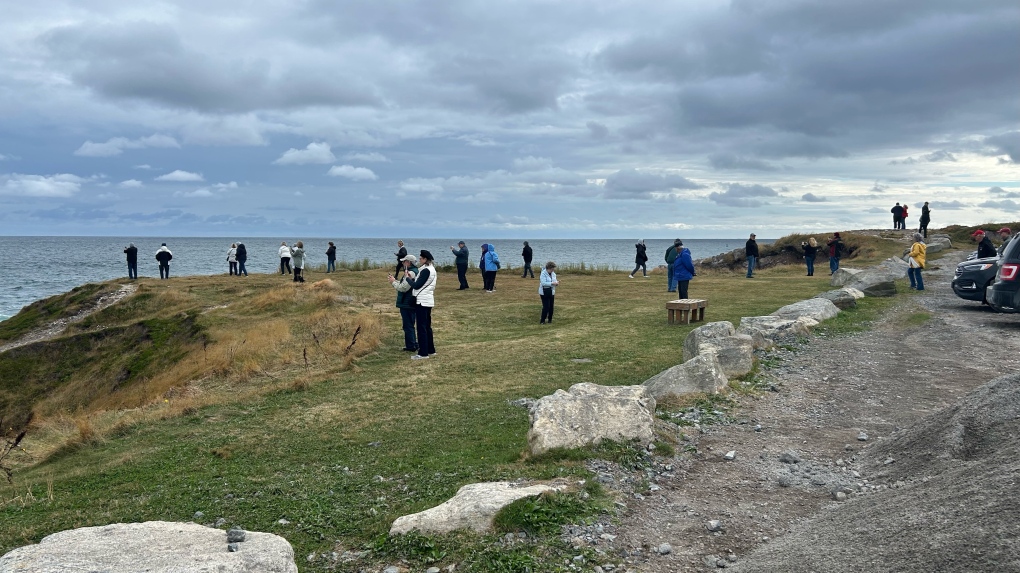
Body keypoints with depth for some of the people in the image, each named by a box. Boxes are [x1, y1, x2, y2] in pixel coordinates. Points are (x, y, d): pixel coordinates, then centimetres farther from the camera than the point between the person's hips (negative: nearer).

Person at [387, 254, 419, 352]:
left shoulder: (410, 273, -19)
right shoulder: (415, 272, 15)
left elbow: (403, 288, -22)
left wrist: (393, 282, -8)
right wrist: (395, 280, 11)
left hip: (407, 304, -11)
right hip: (411, 303, 11)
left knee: (408, 326, -4)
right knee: (410, 325, 18)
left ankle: (410, 347, 1)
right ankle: (413, 345, 24)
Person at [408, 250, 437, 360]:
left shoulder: (425, 271, -16)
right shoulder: (431, 269, 14)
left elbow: (417, 285, -17)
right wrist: (412, 279, 6)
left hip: (422, 301, -10)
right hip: (428, 300, 10)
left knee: (421, 327, -6)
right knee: (427, 326, 16)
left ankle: (423, 353, -4)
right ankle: (430, 349, 23)